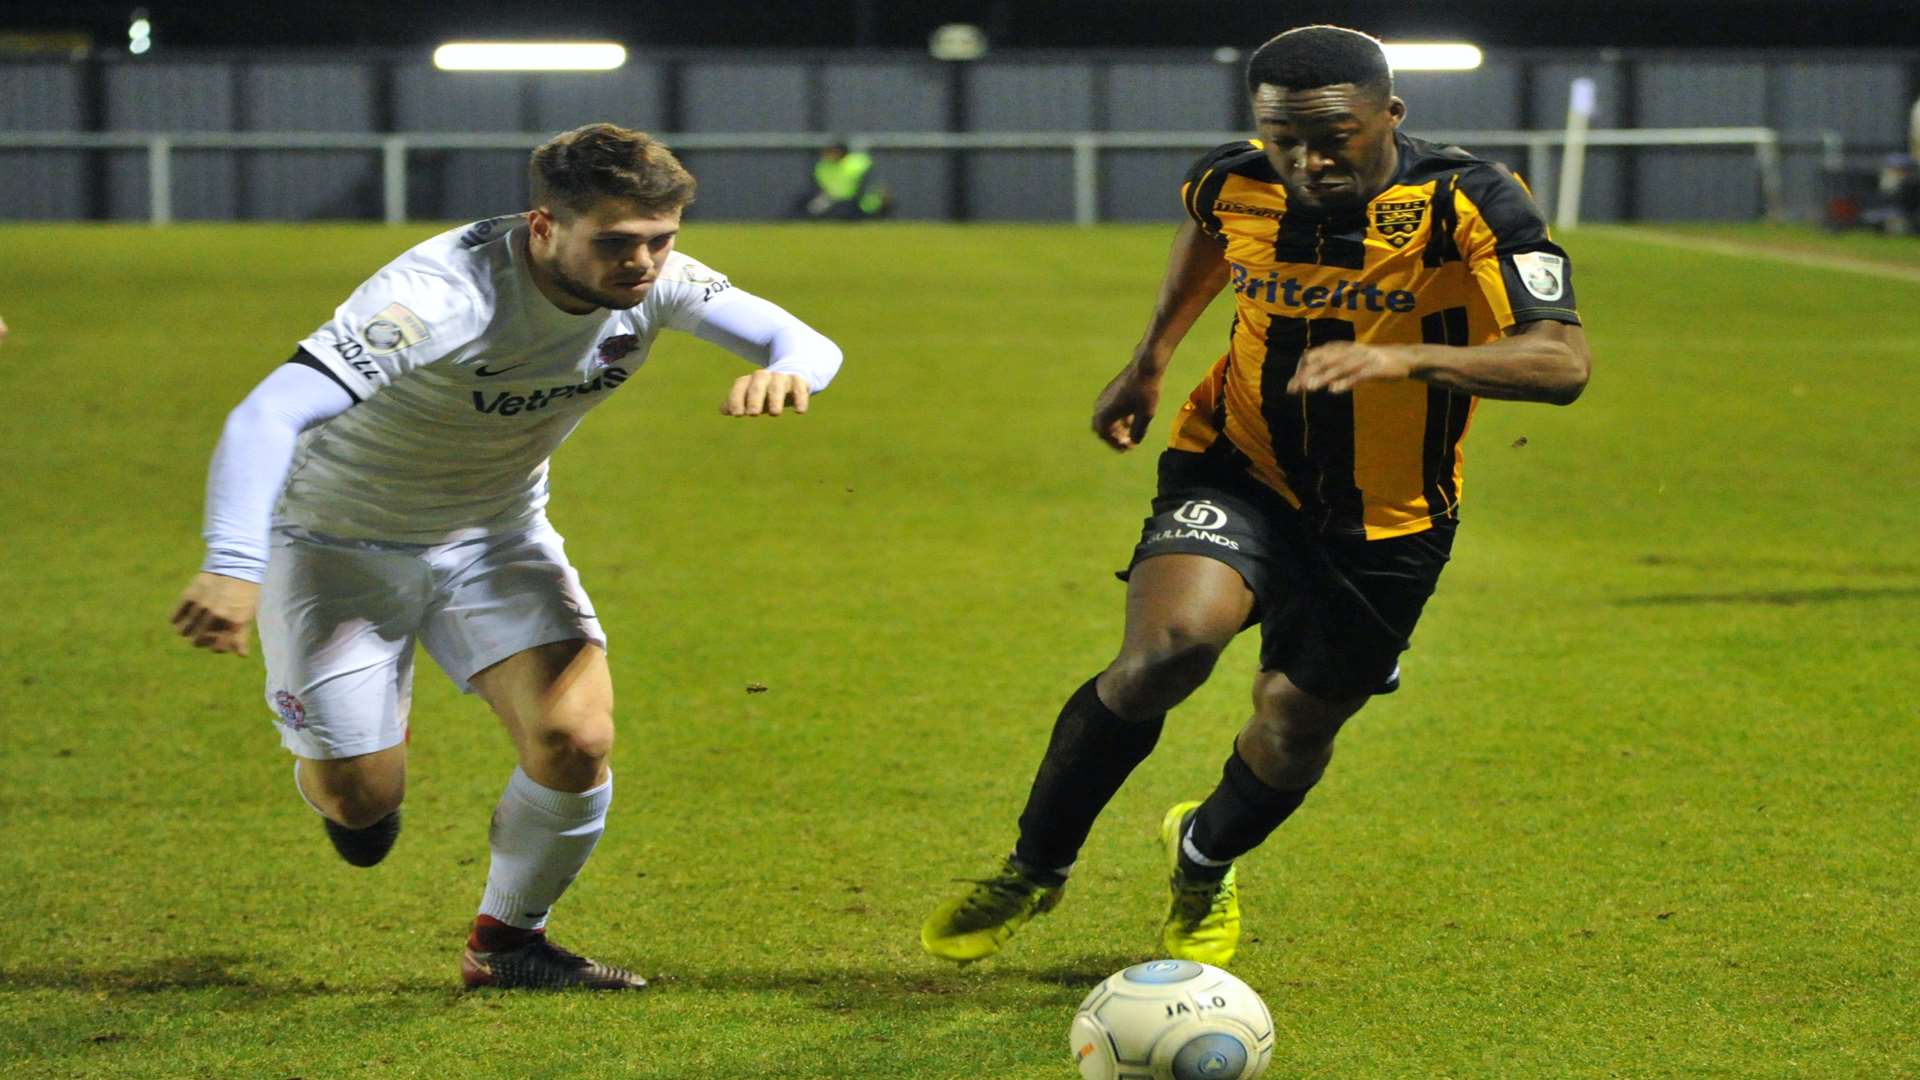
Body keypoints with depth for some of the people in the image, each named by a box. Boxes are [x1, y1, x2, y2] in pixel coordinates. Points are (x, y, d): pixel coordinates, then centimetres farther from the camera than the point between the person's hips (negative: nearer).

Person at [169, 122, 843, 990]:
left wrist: (787, 369, -37)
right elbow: (269, 415, -45)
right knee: (360, 799, -5)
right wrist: (233, 567, -61)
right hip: (340, 541, -4)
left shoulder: (653, 284, -18)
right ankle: (336, 761, 35)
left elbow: (808, 344, -10)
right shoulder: (443, 295, -38)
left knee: (575, 741, -15)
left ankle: (506, 942, 12)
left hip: (495, 535, 5)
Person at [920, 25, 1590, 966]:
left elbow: (1561, 361, -34)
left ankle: (1203, 865, 45)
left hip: (1387, 525, 0)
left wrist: (1406, 359, -47)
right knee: (1168, 647, -26)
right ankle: (1034, 870, -5)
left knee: (1294, 731, 8)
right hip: (1239, 473, 0)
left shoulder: (1470, 206, -23)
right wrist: (1151, 358, 13)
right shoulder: (1234, 185, -12)